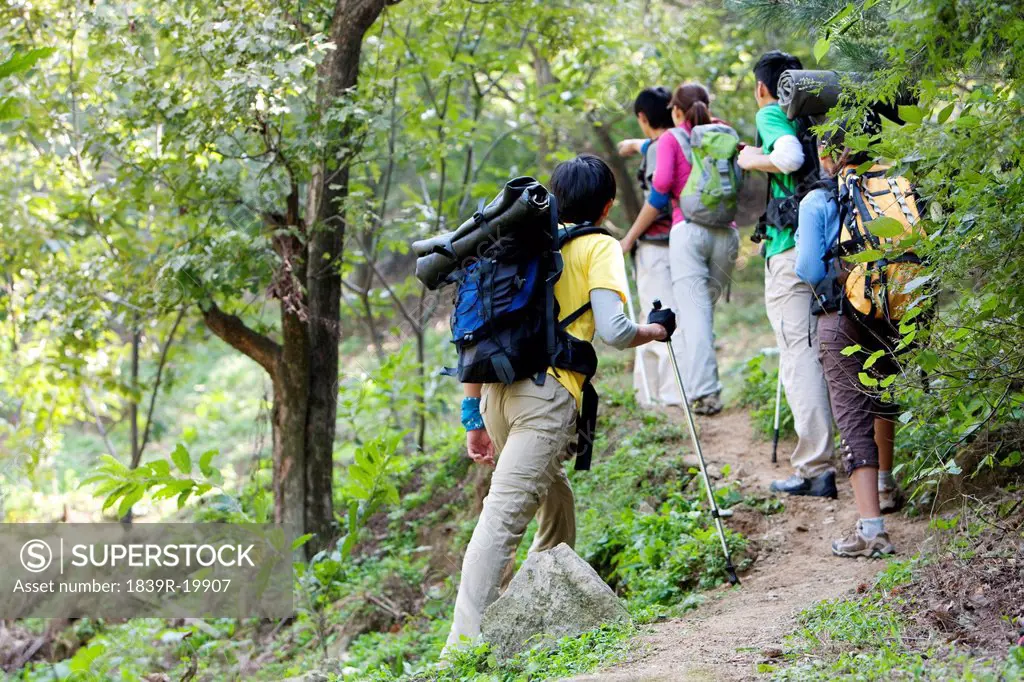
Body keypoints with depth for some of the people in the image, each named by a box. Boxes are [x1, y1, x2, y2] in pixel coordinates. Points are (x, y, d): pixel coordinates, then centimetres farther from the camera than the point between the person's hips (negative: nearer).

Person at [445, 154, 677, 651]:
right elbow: (614, 331, -8)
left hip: (497, 389, 6)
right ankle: (464, 643, -22)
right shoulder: (599, 247, 5)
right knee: (503, 517, -14)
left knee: (555, 503, 25)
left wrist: (473, 416, 19)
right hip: (547, 394, -6)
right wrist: (657, 328, 14)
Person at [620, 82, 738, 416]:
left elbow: (661, 187, -4)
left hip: (689, 229, -4)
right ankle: (688, 378, 9)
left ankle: (705, 391, -19)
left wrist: (631, 236, 3)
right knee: (705, 307, 10)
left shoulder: (671, 139, 7)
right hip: (726, 232, 4)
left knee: (694, 312, -9)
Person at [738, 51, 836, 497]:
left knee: (799, 357, -6)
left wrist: (752, 160, -2)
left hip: (792, 248, -7)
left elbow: (790, 156, -20)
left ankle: (815, 469, -9)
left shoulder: (770, 114, -2)